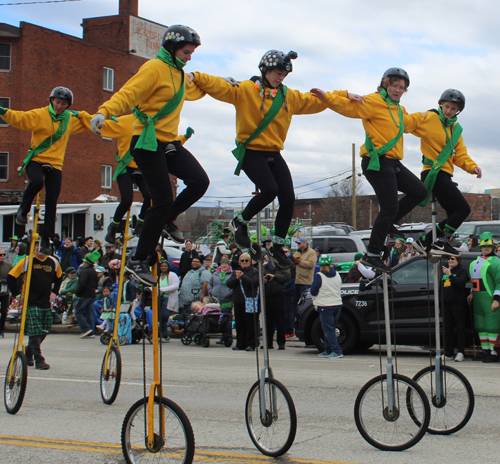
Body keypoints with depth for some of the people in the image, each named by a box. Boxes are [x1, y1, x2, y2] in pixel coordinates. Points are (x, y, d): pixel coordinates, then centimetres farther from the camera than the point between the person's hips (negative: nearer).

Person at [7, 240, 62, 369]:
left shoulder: (53, 262, 7)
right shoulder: (27, 261, -5)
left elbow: (59, 277, 26)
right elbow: (11, 277, -1)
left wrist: (54, 292, 15)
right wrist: (17, 294, -4)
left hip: (47, 304, 5)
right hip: (31, 303, -5)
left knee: (43, 333, 8)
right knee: (35, 333, -9)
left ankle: (28, 355, 25)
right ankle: (39, 360, -6)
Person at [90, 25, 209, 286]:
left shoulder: (178, 74, 18)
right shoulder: (155, 68, -11)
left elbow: (191, 91, 40)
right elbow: (128, 93, -23)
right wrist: (104, 112, -39)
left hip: (169, 142, 8)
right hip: (148, 142, -8)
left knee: (200, 181, -8)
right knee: (163, 200, -10)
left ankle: (167, 220, 18)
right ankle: (139, 260, 2)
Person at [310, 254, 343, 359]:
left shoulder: (319, 276, -12)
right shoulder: (337, 275, 5)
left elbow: (313, 291, -8)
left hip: (325, 306, -6)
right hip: (337, 304, 6)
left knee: (328, 330, -3)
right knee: (330, 329, 15)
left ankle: (337, 351, -9)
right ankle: (328, 351, 19)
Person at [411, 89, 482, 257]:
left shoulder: (456, 129, 17)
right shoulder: (429, 118, -6)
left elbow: (460, 155, 13)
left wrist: (472, 166, -4)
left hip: (445, 176, 9)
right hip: (434, 174, -9)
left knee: (455, 215, 11)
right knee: (463, 209, -13)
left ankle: (425, 241, 13)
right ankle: (441, 243, -9)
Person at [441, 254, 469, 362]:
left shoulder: (462, 271, -1)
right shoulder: (445, 271, 18)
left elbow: (461, 283, -19)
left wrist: (450, 275, -26)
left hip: (458, 303, -6)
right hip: (446, 303, 7)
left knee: (460, 328, -3)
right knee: (447, 328, 7)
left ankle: (460, 352, -2)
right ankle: (448, 353, 12)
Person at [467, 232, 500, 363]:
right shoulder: (476, 262, 19)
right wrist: (472, 293, 20)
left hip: (489, 298, -8)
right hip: (477, 299, 8)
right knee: (480, 326, 9)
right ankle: (485, 350, 16)